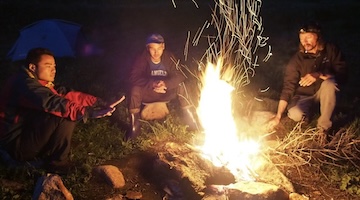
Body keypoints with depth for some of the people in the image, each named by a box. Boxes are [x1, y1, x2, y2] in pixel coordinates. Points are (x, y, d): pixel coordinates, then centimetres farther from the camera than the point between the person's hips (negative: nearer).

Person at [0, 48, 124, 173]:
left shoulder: (39, 82, 9)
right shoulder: (24, 83, -21)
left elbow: (66, 95, 0)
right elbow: (52, 103, -36)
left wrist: (98, 102, -12)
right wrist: (88, 112, -43)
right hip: (15, 144, -10)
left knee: (69, 113, 5)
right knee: (64, 115, -23)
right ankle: (57, 164, -7)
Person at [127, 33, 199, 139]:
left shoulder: (169, 57, -15)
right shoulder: (142, 59, -19)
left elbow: (180, 76, -18)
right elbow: (134, 77, -27)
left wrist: (166, 84, -37)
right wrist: (153, 84, -41)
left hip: (166, 92, 1)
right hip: (148, 93, -1)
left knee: (180, 85, -25)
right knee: (135, 89, -31)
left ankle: (191, 119, -18)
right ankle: (134, 126, -23)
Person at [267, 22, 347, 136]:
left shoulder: (331, 50, -14)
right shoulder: (297, 59, -17)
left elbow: (342, 75, -21)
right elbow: (288, 88, -18)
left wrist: (318, 75, -39)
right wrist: (278, 116, -25)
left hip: (323, 93, 1)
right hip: (303, 96, 0)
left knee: (329, 83, -34)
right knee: (295, 114, -32)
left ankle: (323, 127, -21)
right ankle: (308, 112, 7)